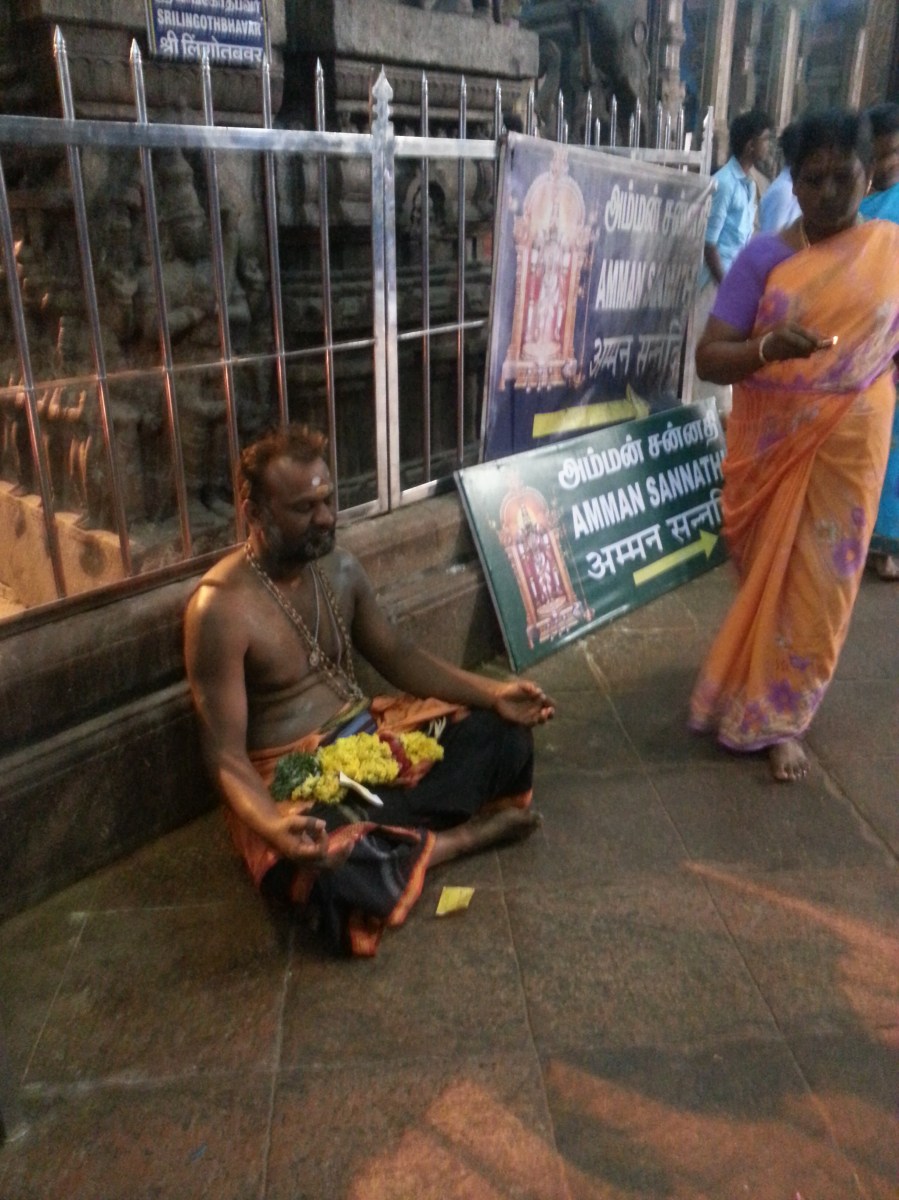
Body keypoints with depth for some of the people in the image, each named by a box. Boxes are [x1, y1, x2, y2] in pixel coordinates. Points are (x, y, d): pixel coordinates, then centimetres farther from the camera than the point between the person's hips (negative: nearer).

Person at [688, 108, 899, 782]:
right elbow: (708, 358, -15)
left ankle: (780, 718, 17)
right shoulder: (764, 257, -7)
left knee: (819, 581, 3)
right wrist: (767, 348, -31)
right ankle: (766, 692, 39)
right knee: (765, 572, 13)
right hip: (768, 446, 0)